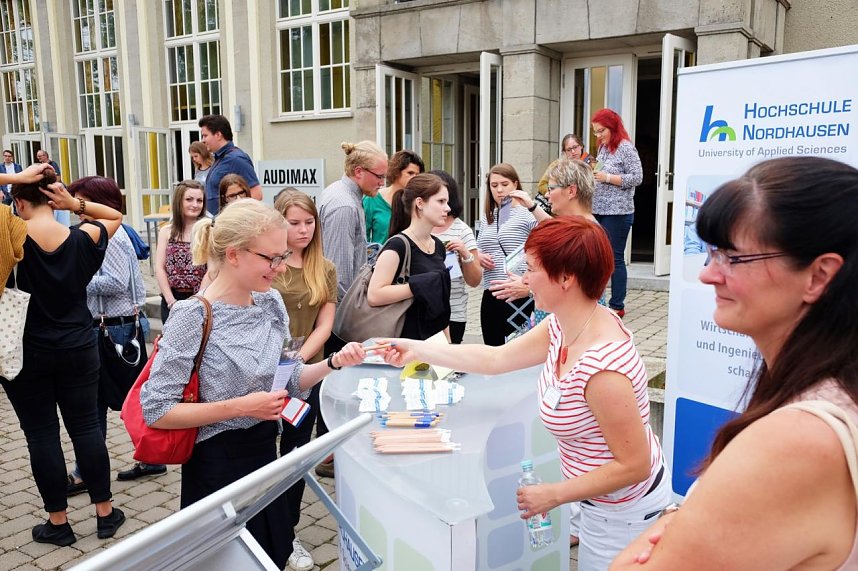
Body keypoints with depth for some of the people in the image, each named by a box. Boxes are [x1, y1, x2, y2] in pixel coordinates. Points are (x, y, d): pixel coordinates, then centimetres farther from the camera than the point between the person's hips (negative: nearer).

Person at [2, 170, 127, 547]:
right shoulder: (82, 239, -7)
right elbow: (115, 216, 11)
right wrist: (75, 204, -4)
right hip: (78, 348, 2)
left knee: (42, 435, 7)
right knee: (86, 427, 10)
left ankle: (58, 523, 17)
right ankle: (105, 512, 18)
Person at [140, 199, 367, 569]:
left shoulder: (271, 303, -1)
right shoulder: (194, 317, -21)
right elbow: (155, 411, -19)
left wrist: (333, 363, -9)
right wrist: (241, 407, -24)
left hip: (266, 453, 6)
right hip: (219, 465, -6)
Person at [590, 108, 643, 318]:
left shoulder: (626, 147, -8)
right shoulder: (602, 147, 14)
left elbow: (637, 177, -13)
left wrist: (607, 178, -18)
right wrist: (593, 174, 2)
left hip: (617, 212, -7)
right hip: (598, 211, 8)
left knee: (615, 258, -2)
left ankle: (617, 305, 6)